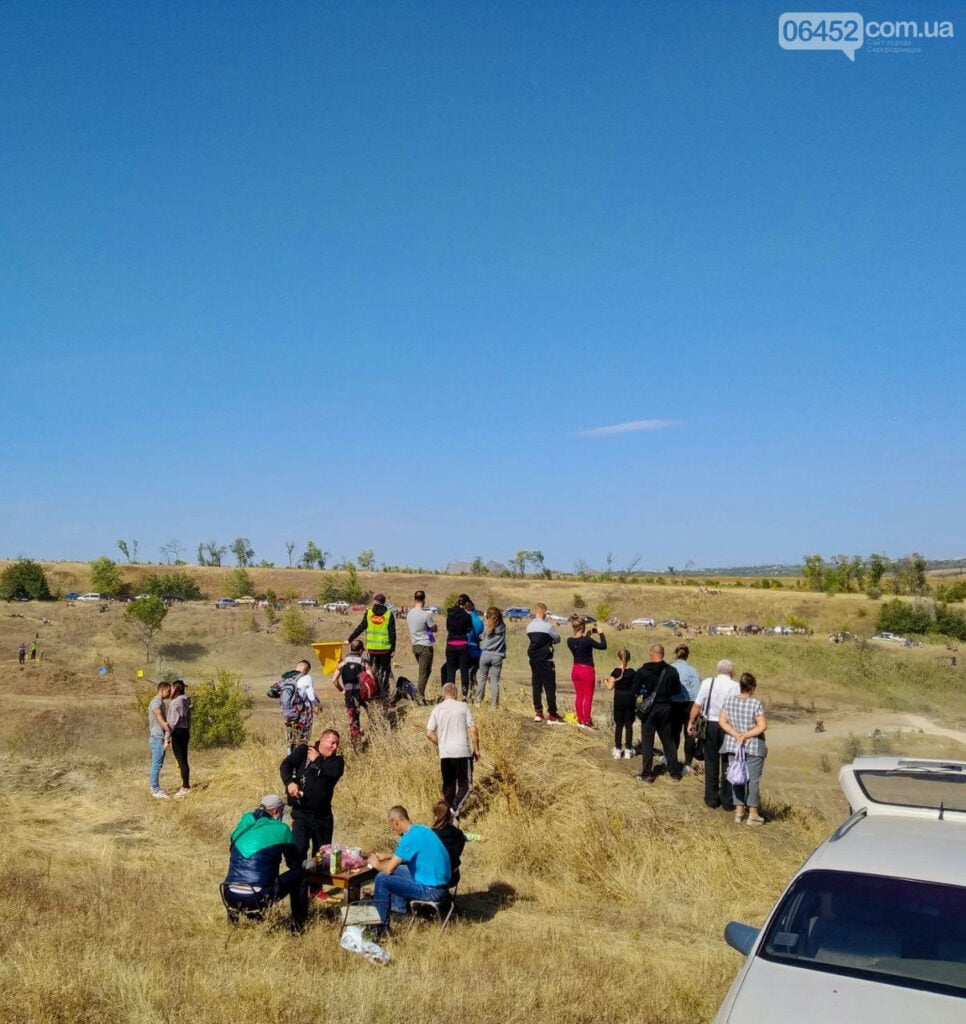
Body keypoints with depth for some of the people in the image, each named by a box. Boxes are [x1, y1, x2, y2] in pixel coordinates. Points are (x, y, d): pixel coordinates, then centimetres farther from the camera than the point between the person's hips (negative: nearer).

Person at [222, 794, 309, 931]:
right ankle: (298, 924, 23)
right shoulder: (281, 829, 0)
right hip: (257, 898, -5)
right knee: (300, 874, 17)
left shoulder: (245, 823, 13)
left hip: (231, 898, 5)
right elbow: (294, 864, 10)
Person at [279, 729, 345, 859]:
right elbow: (285, 765, -9)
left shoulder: (337, 760, 7)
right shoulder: (304, 751, 2)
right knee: (298, 849, -15)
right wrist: (289, 782, -26)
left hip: (323, 815, 3)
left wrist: (317, 760, -6)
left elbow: (334, 772, -15)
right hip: (301, 812, -3)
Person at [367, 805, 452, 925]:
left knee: (382, 878, -8)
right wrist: (386, 856, 26)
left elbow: (389, 869, -18)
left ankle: (380, 923, 5)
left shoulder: (410, 837, -19)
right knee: (398, 869, 24)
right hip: (439, 882, 10)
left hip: (431, 890, -9)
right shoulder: (421, 829, 9)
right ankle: (398, 907, 32)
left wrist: (377, 864, 3)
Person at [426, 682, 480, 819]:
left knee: (448, 786, 15)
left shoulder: (437, 709, 4)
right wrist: (476, 749, 4)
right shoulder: (463, 706, -1)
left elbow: (429, 733, 2)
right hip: (463, 752, -2)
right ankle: (456, 808, -15)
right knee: (465, 784, 6)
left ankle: (450, 812, 17)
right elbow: (473, 730, -5)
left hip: (444, 753, 3)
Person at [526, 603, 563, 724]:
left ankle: (538, 713, 14)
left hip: (533, 660, 6)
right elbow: (558, 639, 0)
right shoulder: (547, 626, -13)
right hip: (545, 660, -6)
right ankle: (552, 715, -1)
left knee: (536, 686, 11)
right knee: (550, 687, -2)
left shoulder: (529, 626, 4)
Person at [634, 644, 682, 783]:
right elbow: (676, 690, 3)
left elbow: (636, 690, -10)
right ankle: (675, 772, 18)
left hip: (650, 709, -3)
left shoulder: (643, 671, -12)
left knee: (647, 741, 5)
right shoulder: (671, 671, -4)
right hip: (665, 708, 3)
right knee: (668, 740, 14)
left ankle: (646, 774, 6)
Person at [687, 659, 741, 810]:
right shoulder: (734, 686, -9)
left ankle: (711, 799, 19)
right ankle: (727, 801, 15)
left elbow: (697, 705, -2)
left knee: (711, 763, 13)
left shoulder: (707, 682, -3)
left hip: (710, 725, 2)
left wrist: (691, 722, 9)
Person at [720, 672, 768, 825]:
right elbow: (762, 726, -17)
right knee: (753, 779, 5)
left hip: (733, 746, 4)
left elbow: (722, 721, -3)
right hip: (753, 747, -4)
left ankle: (739, 812, 17)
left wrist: (736, 734, -9)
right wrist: (746, 735, -12)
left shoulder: (728, 700, -2)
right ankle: (753, 815, 10)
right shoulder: (756, 703, -15)